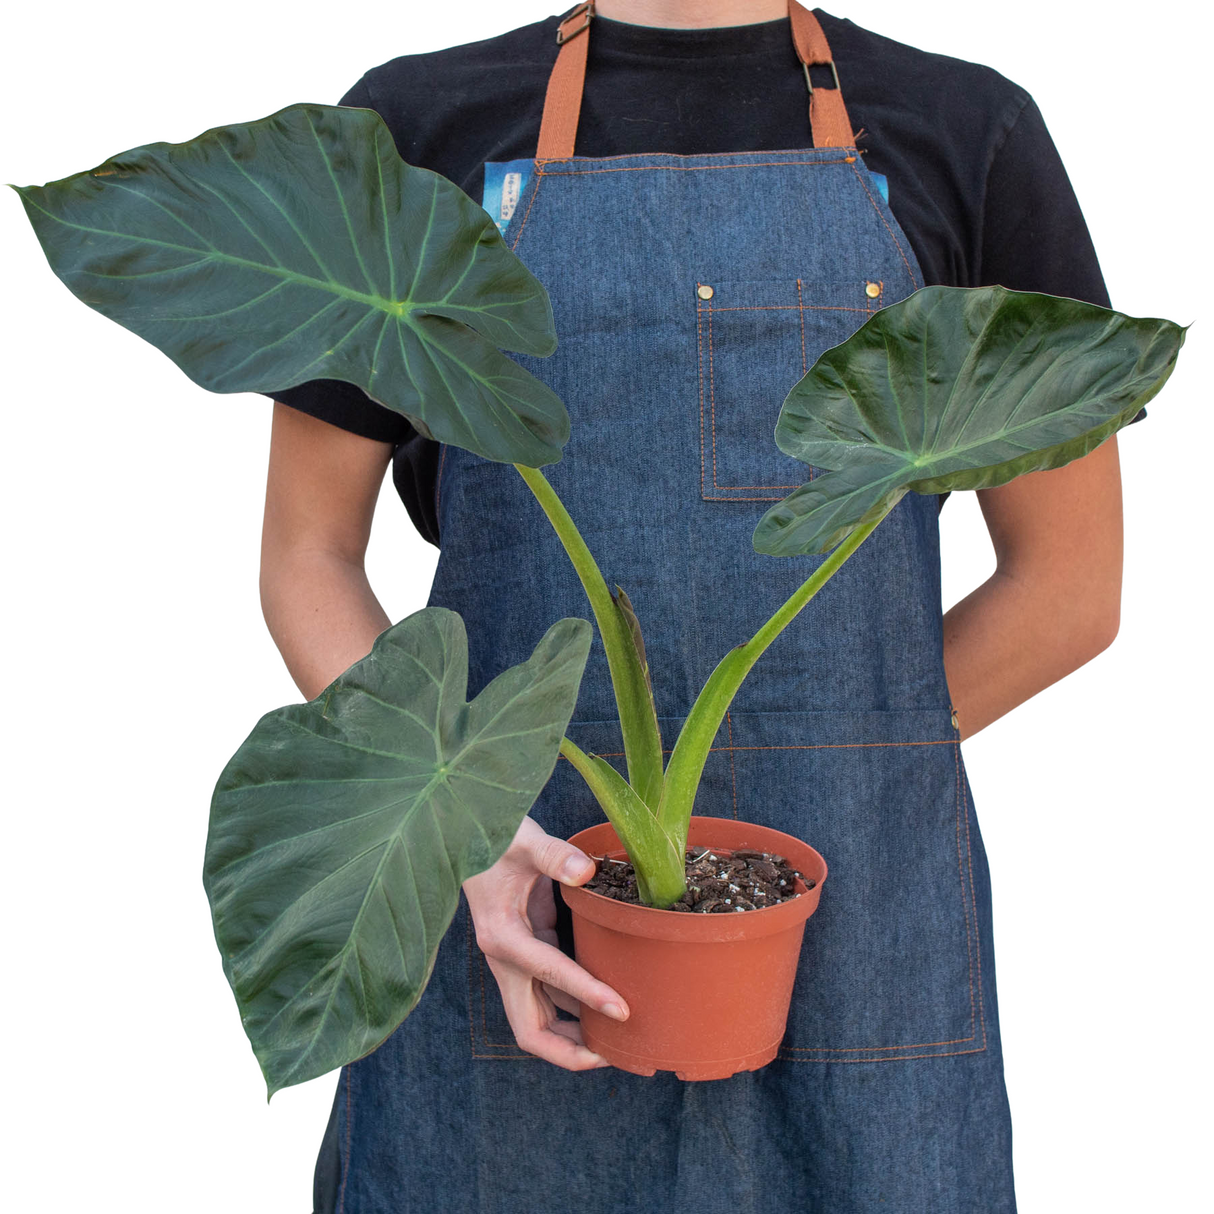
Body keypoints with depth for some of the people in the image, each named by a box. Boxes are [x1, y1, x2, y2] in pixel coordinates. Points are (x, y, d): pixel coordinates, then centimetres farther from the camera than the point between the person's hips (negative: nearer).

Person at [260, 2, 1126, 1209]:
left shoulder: (970, 133, 5)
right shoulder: (420, 125, 5)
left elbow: (1072, 588, 5)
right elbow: (306, 563, 6)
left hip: (858, 927, 1)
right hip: (509, 928, 1)